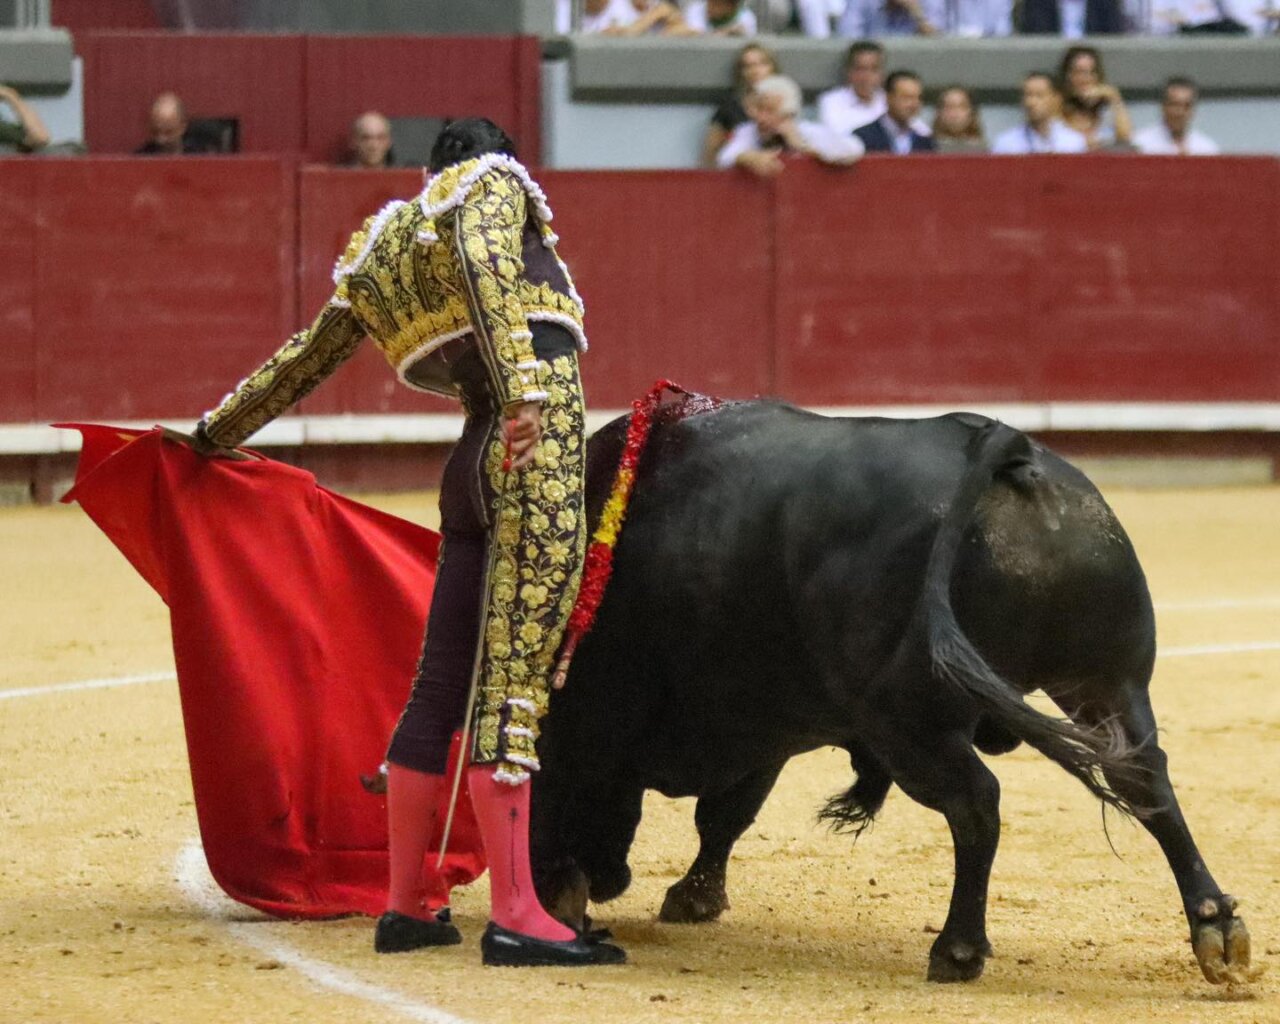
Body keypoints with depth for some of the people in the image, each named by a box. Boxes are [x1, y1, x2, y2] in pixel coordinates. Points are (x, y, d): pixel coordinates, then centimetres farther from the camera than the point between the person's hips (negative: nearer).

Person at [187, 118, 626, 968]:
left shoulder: (382, 251, 23)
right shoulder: (497, 182, 5)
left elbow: (306, 358, 32)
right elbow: (489, 269, -17)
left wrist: (217, 433, 47)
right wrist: (521, 384, -31)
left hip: (475, 469, 7)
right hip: (543, 452, -7)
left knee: (442, 684, 13)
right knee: (513, 683, -12)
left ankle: (407, 907, 19)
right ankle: (516, 919, -15)